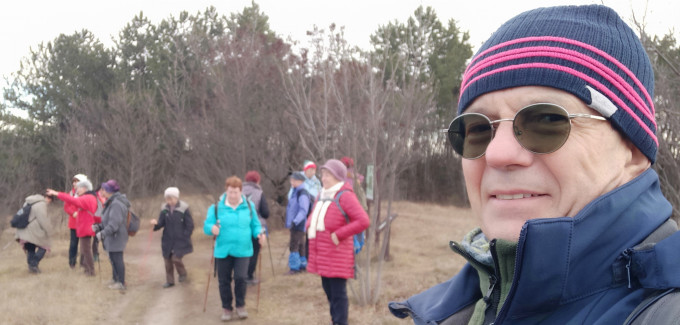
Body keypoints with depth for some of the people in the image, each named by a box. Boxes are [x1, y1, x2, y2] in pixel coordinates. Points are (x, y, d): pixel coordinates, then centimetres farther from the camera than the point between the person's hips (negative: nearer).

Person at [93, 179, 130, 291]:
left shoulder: (116, 204, -22)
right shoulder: (111, 203, 15)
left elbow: (114, 223, -29)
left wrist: (103, 233, -30)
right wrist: (99, 227, 9)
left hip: (116, 238, -11)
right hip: (111, 238, 11)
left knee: (117, 259, -5)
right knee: (113, 258, 20)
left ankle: (121, 283, 2)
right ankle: (115, 279, 34)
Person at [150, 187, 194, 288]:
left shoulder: (183, 209, -11)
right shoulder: (165, 209, 1)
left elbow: (190, 225, -7)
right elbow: (161, 223, 1)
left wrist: (184, 237, -10)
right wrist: (156, 223, -21)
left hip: (180, 241, -5)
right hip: (168, 240, 5)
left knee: (176, 258, -14)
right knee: (167, 259, 8)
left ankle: (182, 273, 17)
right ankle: (169, 281, 24)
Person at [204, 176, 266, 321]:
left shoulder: (249, 206, 7)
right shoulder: (216, 207, 1)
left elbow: (255, 225, 14)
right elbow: (206, 225, 1)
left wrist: (259, 234, -8)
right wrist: (212, 228, -22)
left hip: (242, 250, 0)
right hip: (223, 250, 0)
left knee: (240, 277, -12)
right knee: (224, 280, 6)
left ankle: (241, 306, 11)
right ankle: (226, 308, 25)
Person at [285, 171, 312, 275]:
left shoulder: (303, 194, -16)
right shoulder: (295, 192, 14)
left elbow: (303, 211, -24)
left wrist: (295, 221, -34)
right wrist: (291, 222, 24)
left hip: (299, 225, -10)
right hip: (294, 224, 10)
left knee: (293, 245, -10)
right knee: (300, 245, 16)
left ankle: (294, 267, -7)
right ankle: (303, 264, 26)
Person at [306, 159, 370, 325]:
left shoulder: (345, 196, -12)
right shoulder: (322, 195, 13)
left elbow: (364, 221, -21)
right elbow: (314, 216, 30)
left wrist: (338, 235, -19)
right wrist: (310, 228, 8)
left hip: (337, 254, -8)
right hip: (322, 255, 8)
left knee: (338, 294, -4)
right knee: (329, 291, 16)